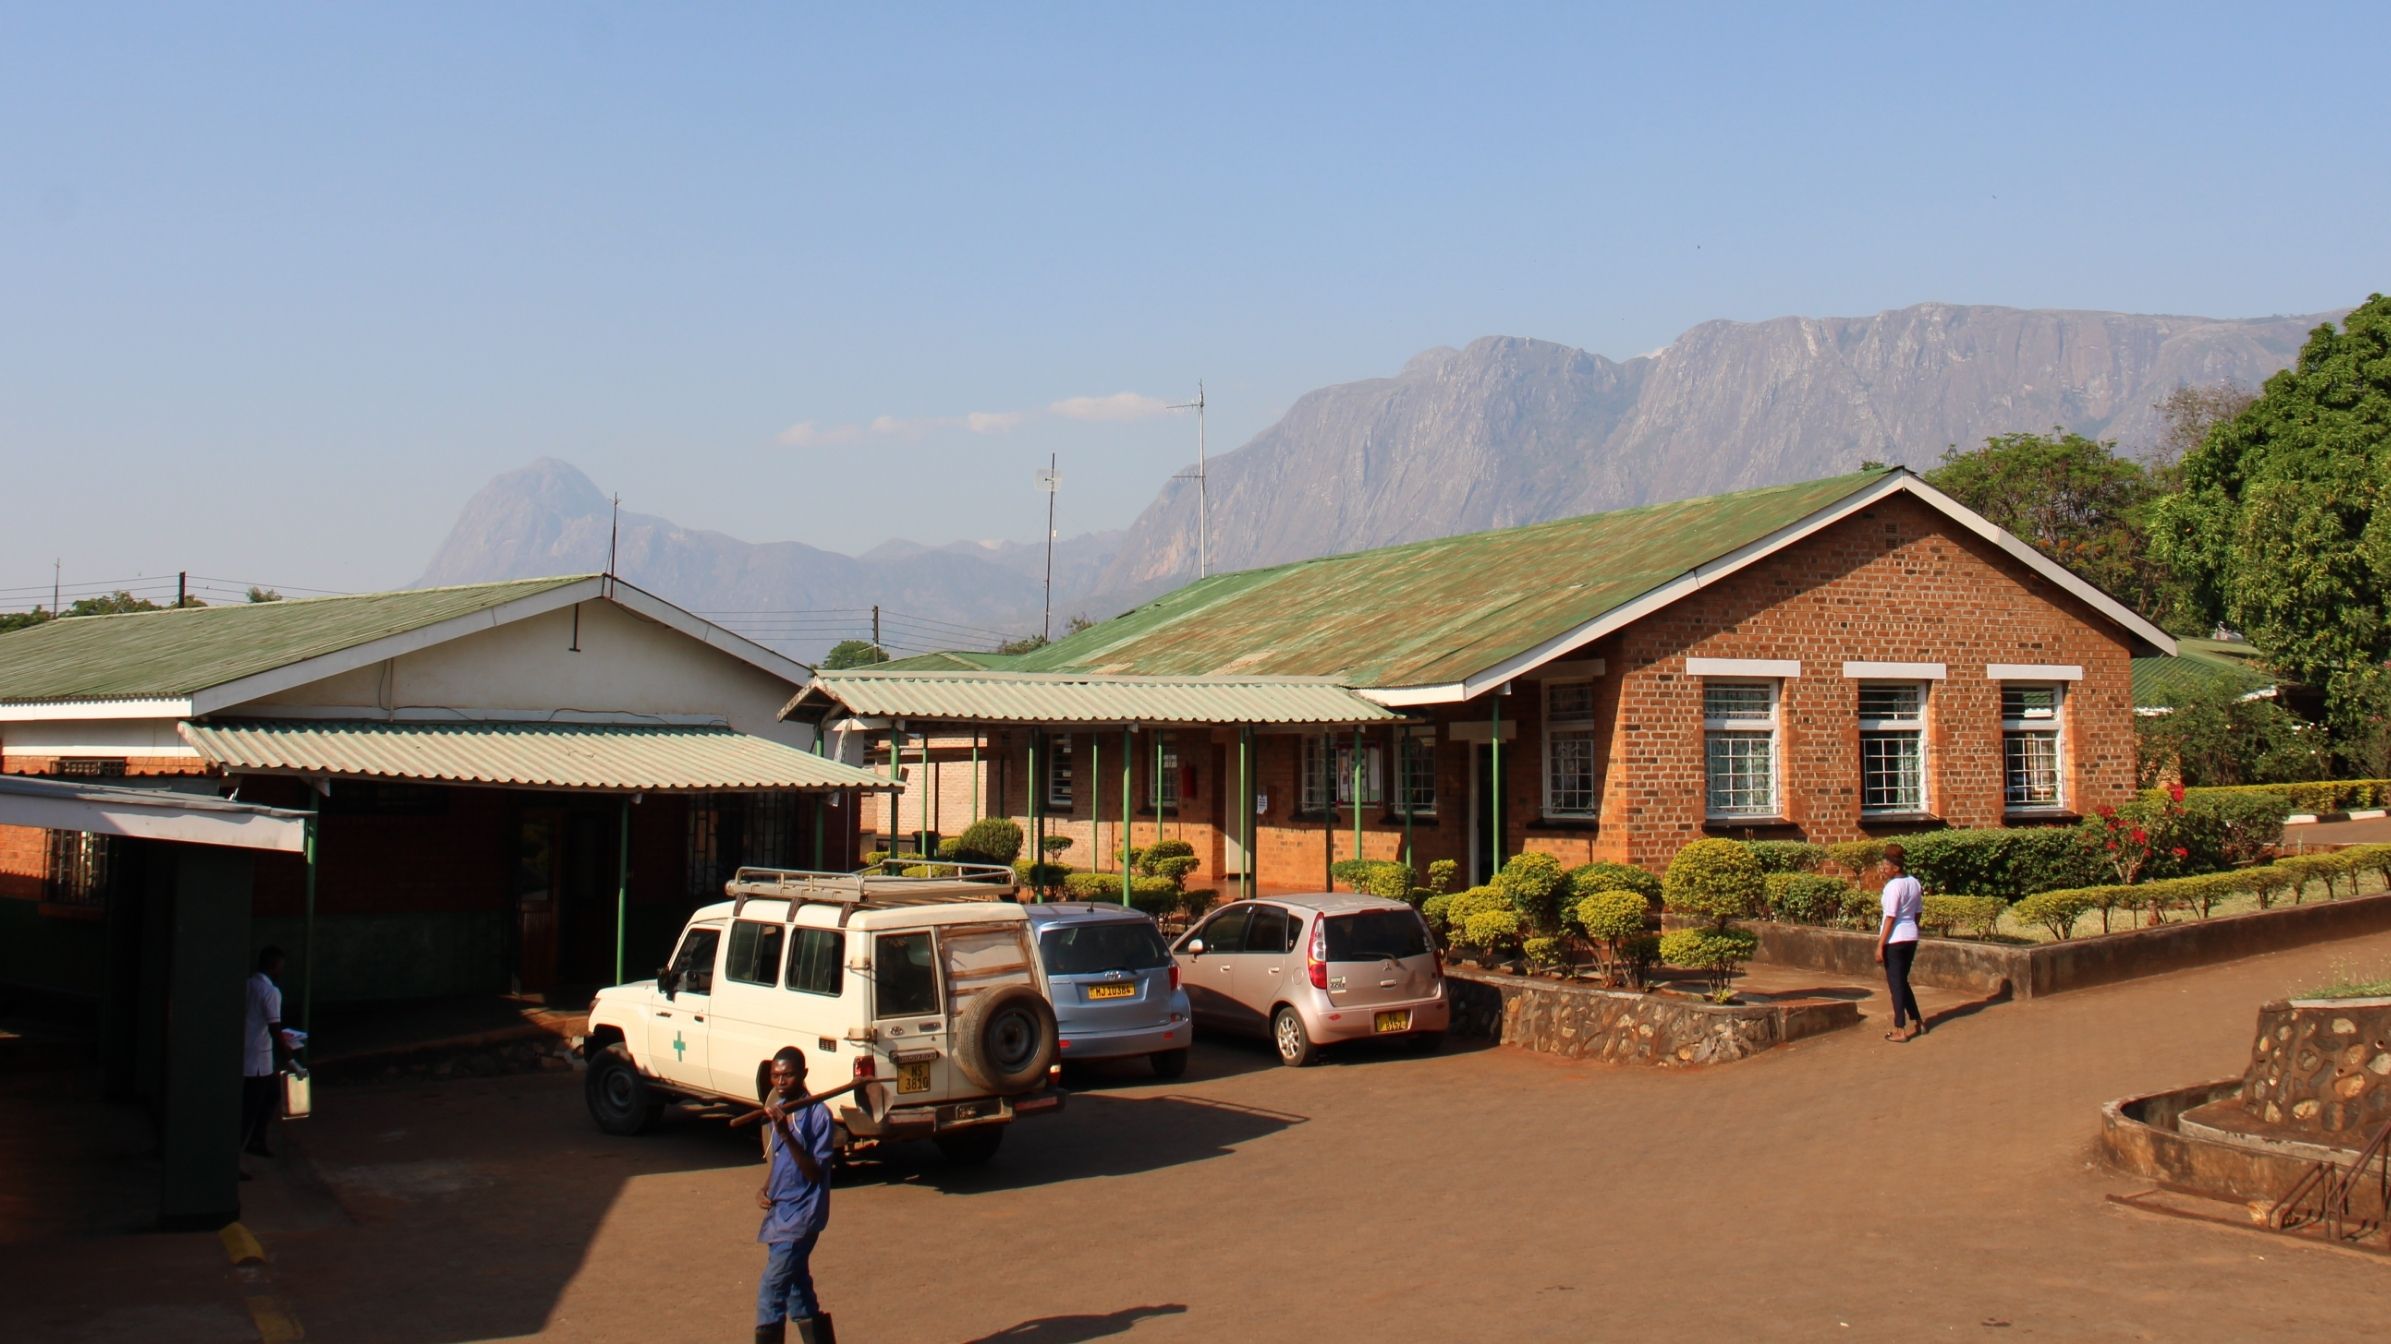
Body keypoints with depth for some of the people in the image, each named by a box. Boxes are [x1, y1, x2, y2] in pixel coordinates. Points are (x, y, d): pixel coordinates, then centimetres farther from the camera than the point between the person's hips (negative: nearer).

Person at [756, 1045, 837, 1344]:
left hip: (801, 1216, -8)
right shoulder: (777, 1108, 9)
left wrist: (786, 1134, -29)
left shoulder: (818, 1114, -15)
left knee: (769, 1294, -10)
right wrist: (764, 1190, 3)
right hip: (780, 1213, 8)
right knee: (798, 1295, 15)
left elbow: (815, 1172, -19)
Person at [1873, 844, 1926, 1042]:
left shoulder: (1893, 886, -16)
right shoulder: (1915, 883, 6)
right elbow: (1917, 913, 12)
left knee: (1895, 983, 1)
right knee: (1902, 981, 21)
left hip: (1895, 939, -7)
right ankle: (1917, 1021, 26)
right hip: (1911, 937, 7)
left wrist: (1880, 945, -14)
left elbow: (1890, 918, -17)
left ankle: (1900, 1030, 4)